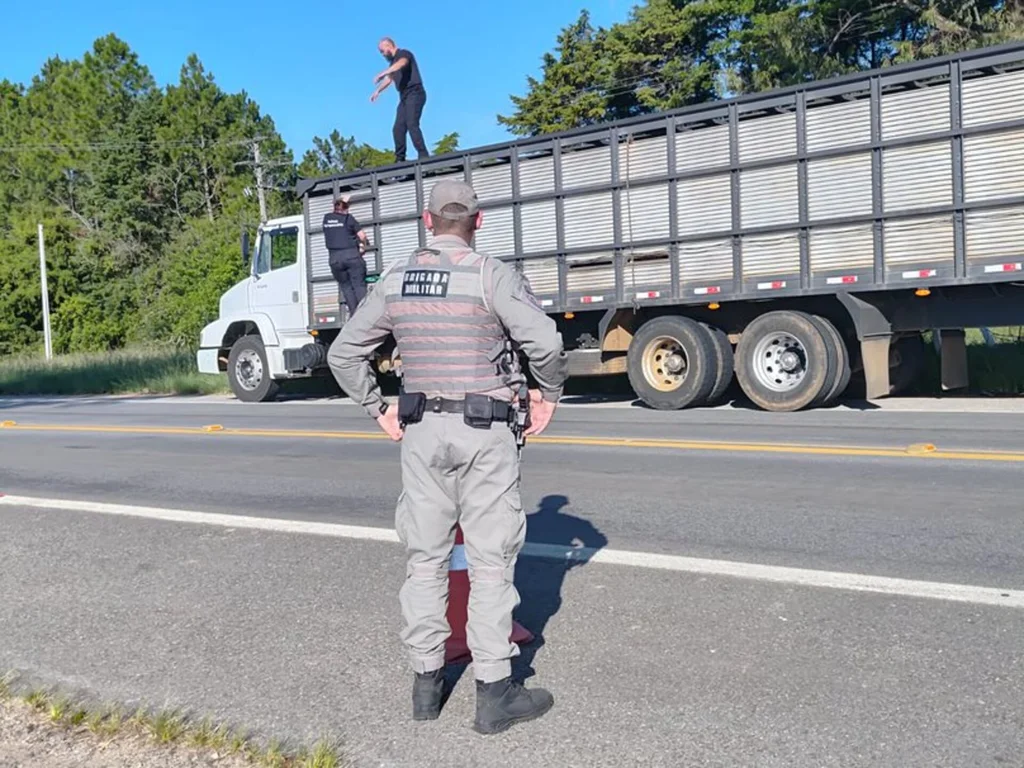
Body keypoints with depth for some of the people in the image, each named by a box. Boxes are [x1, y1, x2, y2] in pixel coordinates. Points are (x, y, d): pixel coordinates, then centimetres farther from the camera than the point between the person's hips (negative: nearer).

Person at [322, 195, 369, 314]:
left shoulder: (326, 219, 10)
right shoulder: (348, 218, 1)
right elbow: (362, 236, -3)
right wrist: (363, 245, 18)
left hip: (334, 257, 3)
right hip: (351, 255, -3)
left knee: (345, 286, 9)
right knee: (359, 284, -2)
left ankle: (353, 312, 2)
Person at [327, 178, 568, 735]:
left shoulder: (394, 281, 6)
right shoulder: (490, 275, -9)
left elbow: (344, 353, 9)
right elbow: (544, 339, -20)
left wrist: (378, 408, 17)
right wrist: (549, 393, -3)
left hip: (420, 430, 4)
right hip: (485, 429, -4)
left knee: (425, 558, 12)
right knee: (490, 560, 3)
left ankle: (426, 684, 22)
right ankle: (495, 692, 8)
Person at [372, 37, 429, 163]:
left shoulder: (404, 53, -5)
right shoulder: (393, 62, 21)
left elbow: (401, 64, -27)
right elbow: (388, 79, 28)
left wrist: (382, 74, -38)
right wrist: (378, 90, 12)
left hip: (414, 94, -9)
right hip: (404, 97, 9)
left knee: (411, 124, -22)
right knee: (398, 128, 1)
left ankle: (424, 156, -25)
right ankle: (400, 159, 3)